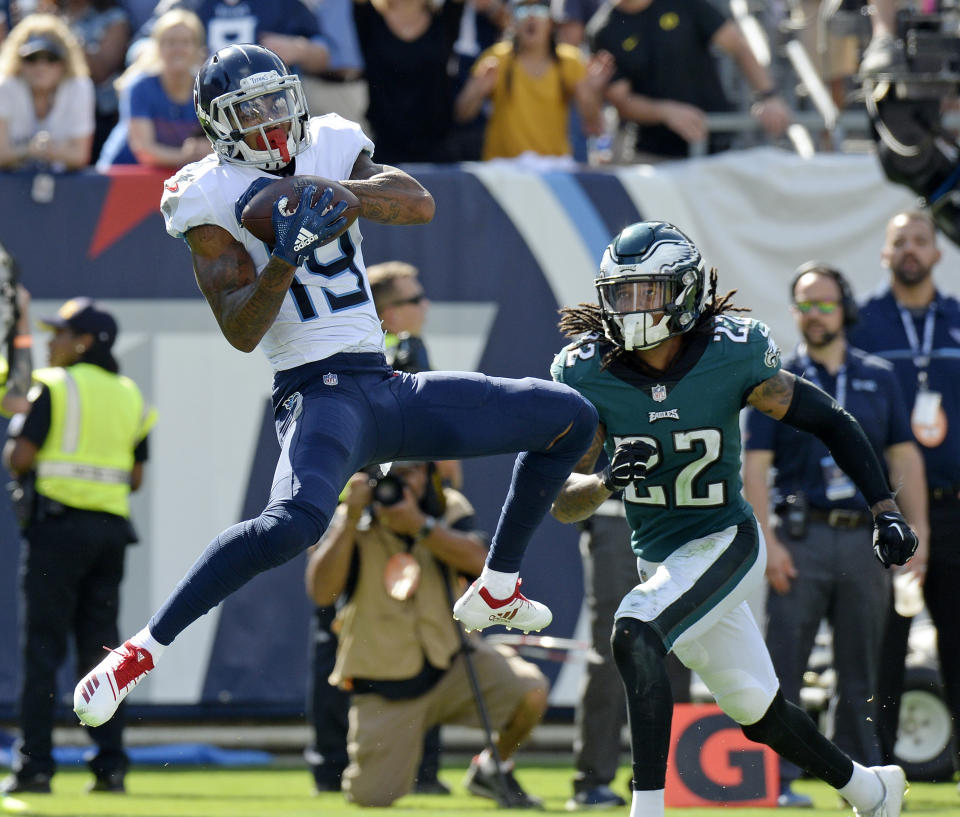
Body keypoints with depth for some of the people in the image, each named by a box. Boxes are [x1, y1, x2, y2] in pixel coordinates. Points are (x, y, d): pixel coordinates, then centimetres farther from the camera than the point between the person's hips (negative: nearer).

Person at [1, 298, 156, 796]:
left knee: (42, 646, -4)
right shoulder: (130, 395, 13)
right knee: (100, 646, 8)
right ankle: (110, 763, 3)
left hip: (58, 525, -6)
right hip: (111, 528, 6)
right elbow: (136, 477, 14)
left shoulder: (54, 386, -6)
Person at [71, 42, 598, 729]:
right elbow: (241, 331, -13)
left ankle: (495, 592, 18)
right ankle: (142, 652, -31)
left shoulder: (332, 151, 10)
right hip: (319, 391, -7)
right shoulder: (211, 198, -4)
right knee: (296, 521, -37)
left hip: (392, 389, 7)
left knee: (571, 418, 10)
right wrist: (285, 256, -27)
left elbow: (420, 205, -9)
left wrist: (320, 191, -20)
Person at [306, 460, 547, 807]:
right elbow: (321, 592, -21)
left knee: (530, 690, -25)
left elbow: (479, 561, -20)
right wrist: (349, 520, -26)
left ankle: (492, 768, 5)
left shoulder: (450, 509, 0)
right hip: (385, 683, -2)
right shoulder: (353, 522, -7)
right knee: (372, 796, -12)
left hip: (451, 661, 2)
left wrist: (419, 525, -29)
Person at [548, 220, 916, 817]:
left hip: (725, 543, -4)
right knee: (758, 712, 13)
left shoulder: (733, 355, -17)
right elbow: (565, 504, -9)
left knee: (635, 633, -30)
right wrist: (609, 481, -31)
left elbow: (831, 422, -5)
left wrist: (886, 512, -9)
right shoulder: (585, 373, -12)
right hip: (659, 560, 4)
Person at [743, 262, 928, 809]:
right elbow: (755, 466, 0)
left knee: (863, 670, 6)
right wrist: (767, 541, -10)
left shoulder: (880, 378, 13)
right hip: (802, 537, -3)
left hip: (865, 538, 3)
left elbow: (905, 458, 13)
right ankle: (776, 778, -6)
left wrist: (918, 535, 4)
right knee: (783, 665, -8)